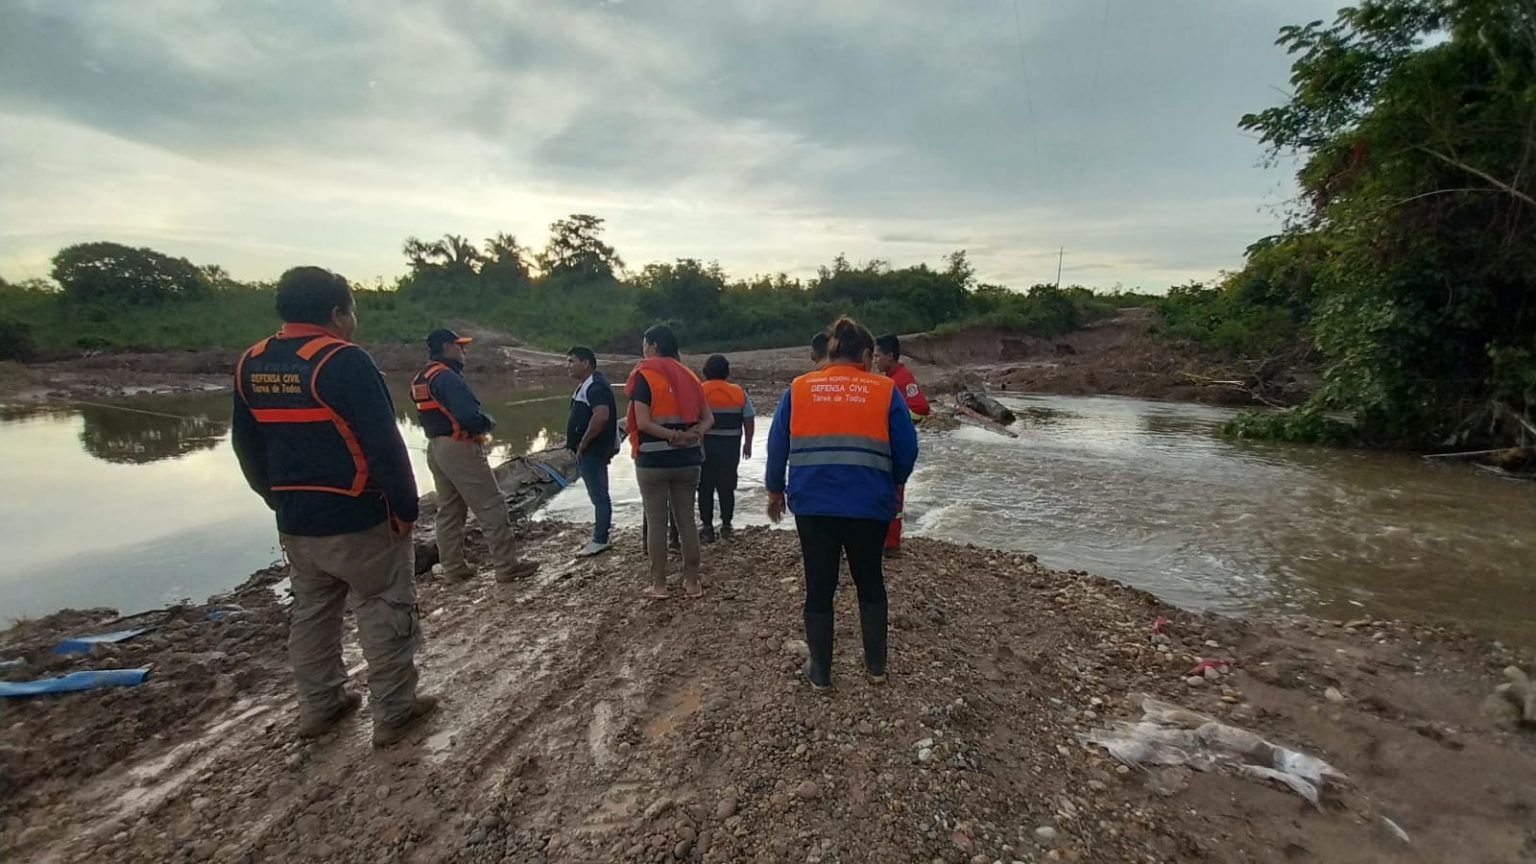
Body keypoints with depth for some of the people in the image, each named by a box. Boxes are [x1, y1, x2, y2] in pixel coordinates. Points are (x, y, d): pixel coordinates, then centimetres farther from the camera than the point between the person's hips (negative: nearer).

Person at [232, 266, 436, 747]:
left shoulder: (251, 364, 6)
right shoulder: (343, 361, -19)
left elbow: (246, 446, 14)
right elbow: (383, 445, -22)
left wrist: (280, 500, 23)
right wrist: (405, 507, -13)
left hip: (295, 522, 8)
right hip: (359, 520, -7)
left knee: (310, 613, 20)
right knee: (385, 611, 5)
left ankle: (318, 707, 33)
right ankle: (393, 714, 14)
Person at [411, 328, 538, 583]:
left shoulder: (421, 379, 15)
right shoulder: (448, 377, -16)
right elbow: (468, 416, -25)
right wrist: (488, 423, -5)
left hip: (435, 447, 10)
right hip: (459, 447, -10)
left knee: (449, 510, 15)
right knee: (491, 506, -6)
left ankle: (453, 567, 21)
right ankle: (508, 565, -4)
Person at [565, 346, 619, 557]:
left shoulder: (595, 387, -19)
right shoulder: (588, 385, 16)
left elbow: (601, 416, -33)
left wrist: (583, 442, -24)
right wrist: (580, 444, 18)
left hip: (592, 450, -11)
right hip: (590, 449, 11)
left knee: (598, 494, -4)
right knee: (598, 493, 19)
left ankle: (600, 540, 1)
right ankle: (603, 523, 31)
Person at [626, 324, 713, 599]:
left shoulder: (644, 376, -7)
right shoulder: (688, 376, 10)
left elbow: (643, 423, -18)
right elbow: (708, 418, 5)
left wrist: (671, 435, -14)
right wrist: (693, 434, -11)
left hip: (653, 460, -5)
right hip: (687, 459, 5)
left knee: (656, 522, 4)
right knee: (687, 519, 11)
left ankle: (659, 584, 11)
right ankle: (692, 581, 16)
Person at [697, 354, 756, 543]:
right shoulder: (739, 393, 3)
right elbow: (749, 421, 4)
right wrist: (747, 443, 15)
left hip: (705, 446, -2)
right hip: (731, 447, 2)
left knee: (705, 487, 7)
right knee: (727, 487, 12)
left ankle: (707, 527, 10)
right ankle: (726, 525, 16)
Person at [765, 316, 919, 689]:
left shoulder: (798, 389, 4)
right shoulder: (885, 390, 0)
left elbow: (777, 447, 7)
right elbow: (907, 450, 0)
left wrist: (775, 491, 19)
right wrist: (891, 486, 18)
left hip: (813, 504, 1)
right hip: (869, 505, 0)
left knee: (819, 586, 13)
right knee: (870, 582, 20)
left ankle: (820, 671, 24)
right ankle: (876, 665, 30)